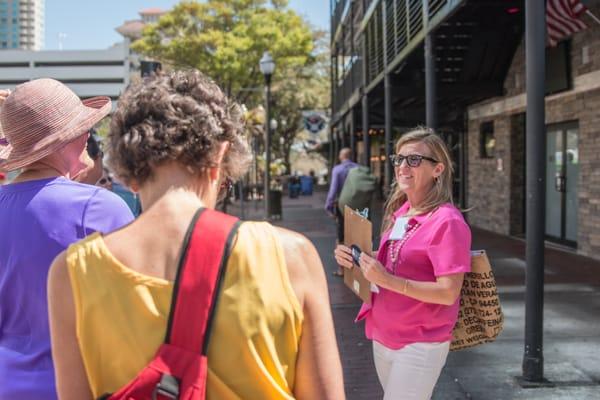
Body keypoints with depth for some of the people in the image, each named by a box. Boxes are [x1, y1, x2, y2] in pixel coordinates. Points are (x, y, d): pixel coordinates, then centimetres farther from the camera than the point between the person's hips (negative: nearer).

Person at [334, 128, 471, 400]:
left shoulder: (447, 221, -18)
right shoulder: (398, 213, 6)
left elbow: (449, 293, -21)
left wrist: (388, 281, -27)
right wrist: (355, 260, -2)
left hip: (420, 344, -8)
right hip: (383, 336, 8)